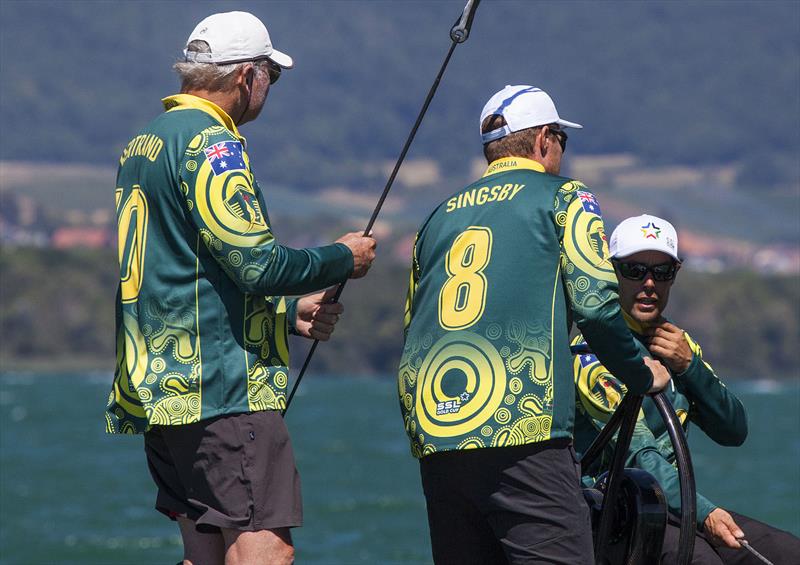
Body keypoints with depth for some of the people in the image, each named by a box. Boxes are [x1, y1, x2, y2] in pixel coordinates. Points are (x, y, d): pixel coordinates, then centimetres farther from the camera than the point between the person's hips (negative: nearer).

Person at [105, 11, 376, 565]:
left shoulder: (141, 146, 19)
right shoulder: (212, 145, -11)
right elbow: (254, 264, -18)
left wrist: (288, 311, 23)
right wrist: (342, 259, -2)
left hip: (159, 388, 10)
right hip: (223, 385, -10)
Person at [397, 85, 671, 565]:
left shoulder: (441, 216, 23)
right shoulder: (563, 198, 7)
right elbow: (596, 304, -4)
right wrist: (643, 375, 12)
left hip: (433, 435, 6)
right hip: (523, 433, -6)